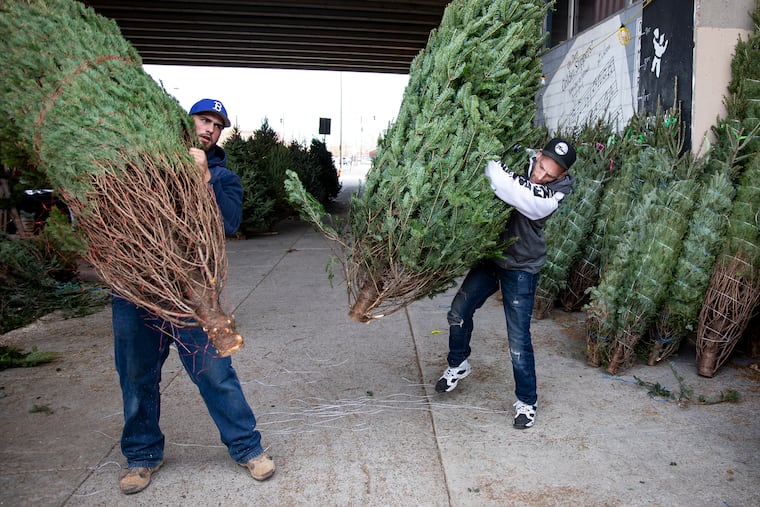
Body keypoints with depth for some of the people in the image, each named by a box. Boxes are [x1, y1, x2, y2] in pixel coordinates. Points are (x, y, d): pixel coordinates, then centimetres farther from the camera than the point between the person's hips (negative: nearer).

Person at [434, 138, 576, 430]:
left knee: (518, 340, -3)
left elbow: (529, 201, -39)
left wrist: (491, 166, -41)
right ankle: (458, 365, 40)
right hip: (490, 255, 5)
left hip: (521, 267, -4)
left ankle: (527, 401, 19)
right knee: (458, 313, 13)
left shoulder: (559, 190, -19)